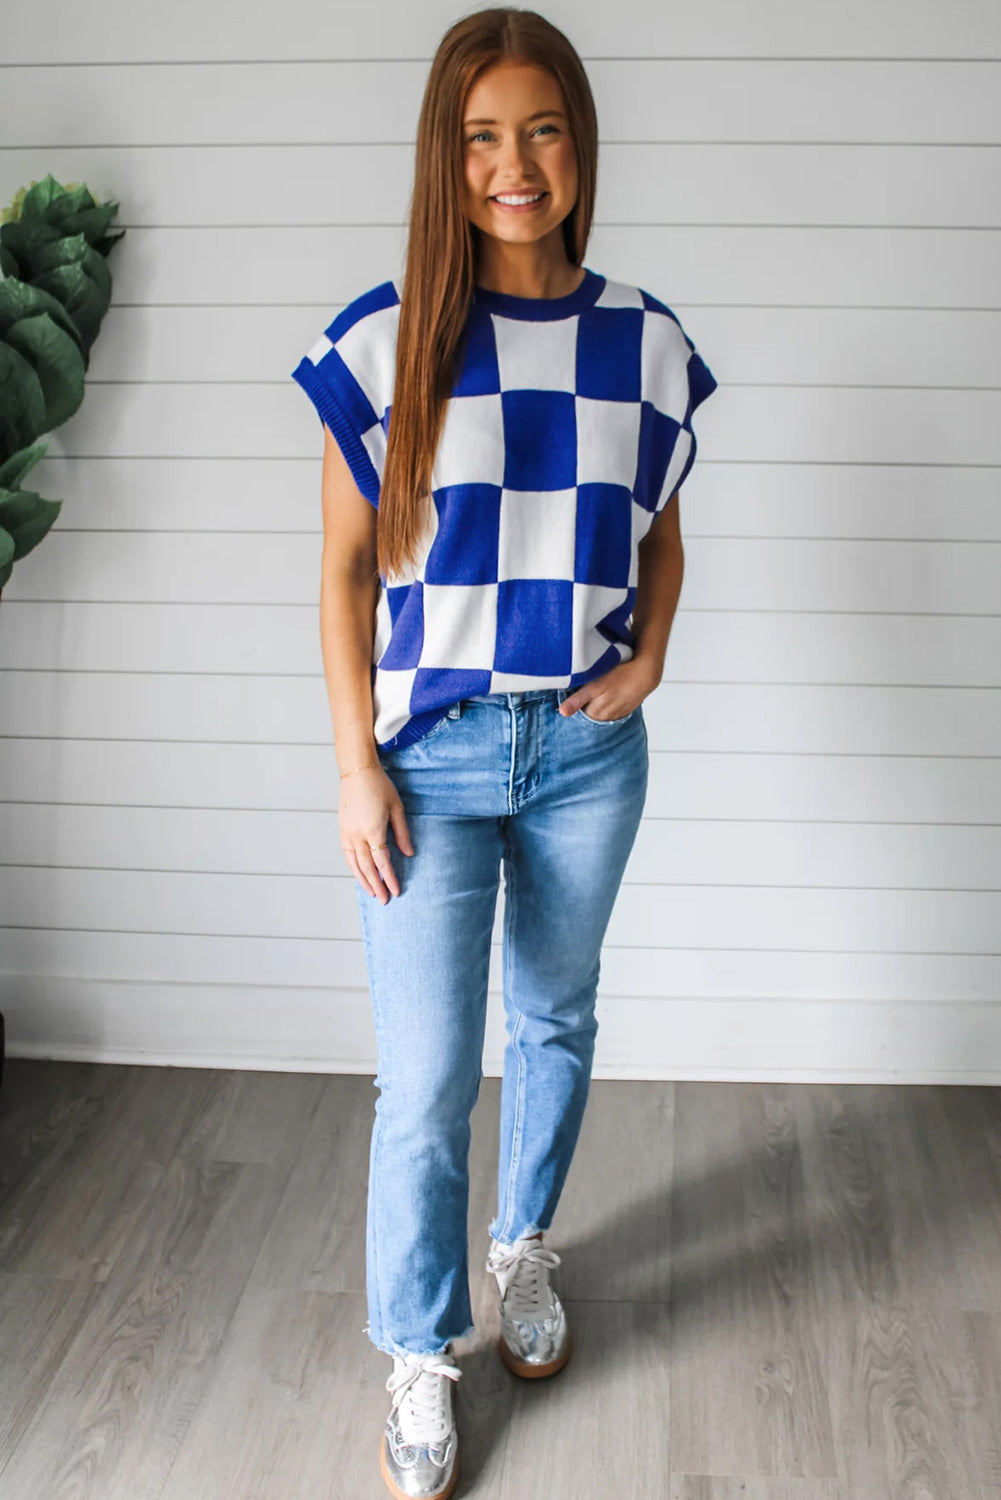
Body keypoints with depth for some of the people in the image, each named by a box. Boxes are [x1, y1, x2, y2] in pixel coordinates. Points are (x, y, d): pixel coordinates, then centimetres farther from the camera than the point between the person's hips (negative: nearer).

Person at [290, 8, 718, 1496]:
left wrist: (651, 653, -4)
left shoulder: (645, 342, 0)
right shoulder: (385, 340, -8)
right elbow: (348, 565, -4)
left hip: (587, 748, 3)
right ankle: (424, 1359, 21)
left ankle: (524, 1248, 44)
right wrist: (356, 764, -7)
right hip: (434, 750, -3)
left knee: (557, 1018, 19)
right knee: (427, 1079, 0)